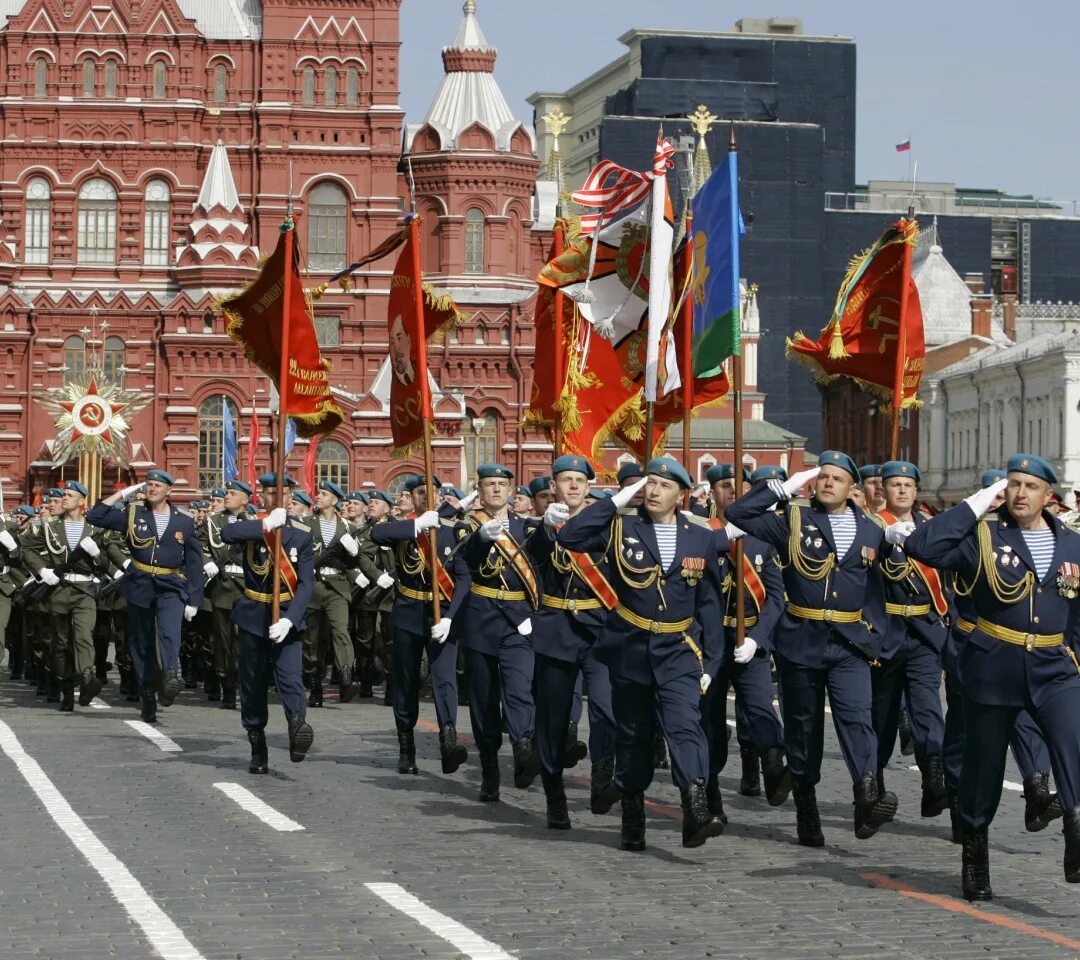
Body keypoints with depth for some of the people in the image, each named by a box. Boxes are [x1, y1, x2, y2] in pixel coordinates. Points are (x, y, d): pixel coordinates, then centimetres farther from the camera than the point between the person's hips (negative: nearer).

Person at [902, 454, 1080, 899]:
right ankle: (974, 858, 23)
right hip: (993, 668, -2)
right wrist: (974, 506, -13)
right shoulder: (983, 537, -1)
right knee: (983, 764, 6)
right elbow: (920, 545, -16)